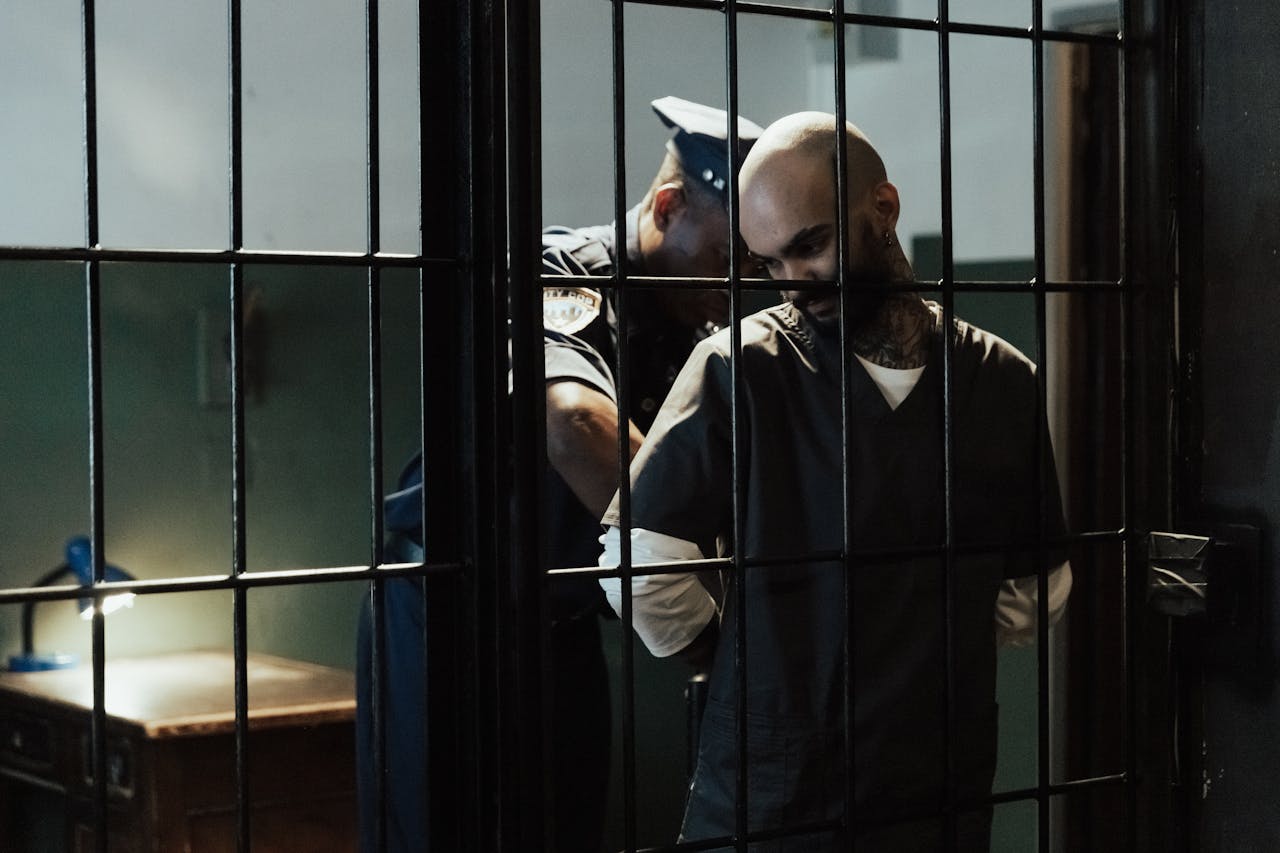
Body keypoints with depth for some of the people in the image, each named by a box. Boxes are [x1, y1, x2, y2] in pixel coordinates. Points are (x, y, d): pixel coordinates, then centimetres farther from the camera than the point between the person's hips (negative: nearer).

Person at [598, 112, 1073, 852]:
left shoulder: (1002, 380, 2)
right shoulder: (738, 368, -9)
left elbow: (1042, 578, 12)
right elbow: (643, 565, -11)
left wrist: (948, 652, 2)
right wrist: (745, 661, -3)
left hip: (943, 790, 3)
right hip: (767, 788, -2)